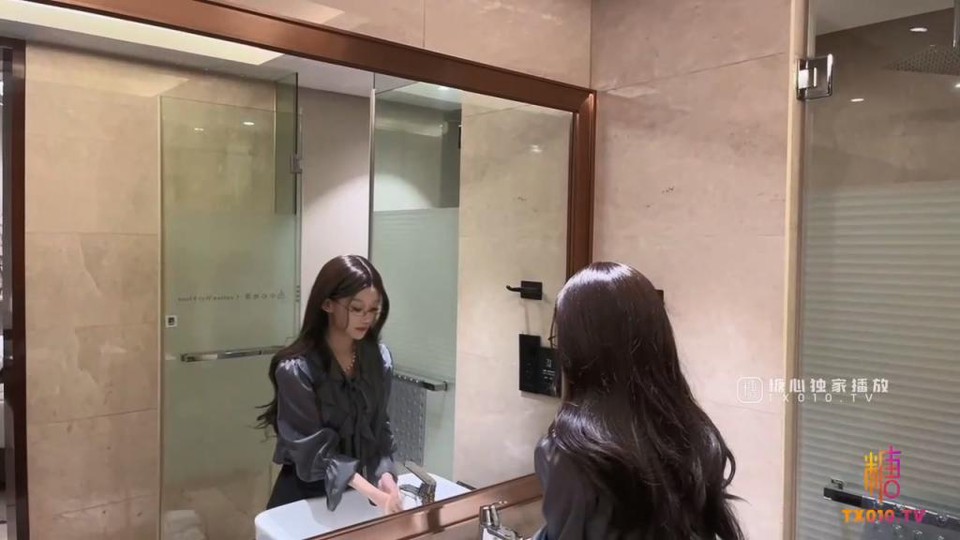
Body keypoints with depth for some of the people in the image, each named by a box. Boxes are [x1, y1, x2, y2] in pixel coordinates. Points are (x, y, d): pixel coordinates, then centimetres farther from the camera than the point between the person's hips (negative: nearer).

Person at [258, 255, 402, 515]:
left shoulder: (380, 359, -7)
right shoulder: (296, 369, -21)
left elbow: (380, 427, -2)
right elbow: (314, 448, -21)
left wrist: (385, 477, -19)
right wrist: (371, 492, -28)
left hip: (360, 491, 4)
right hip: (306, 494, -4)